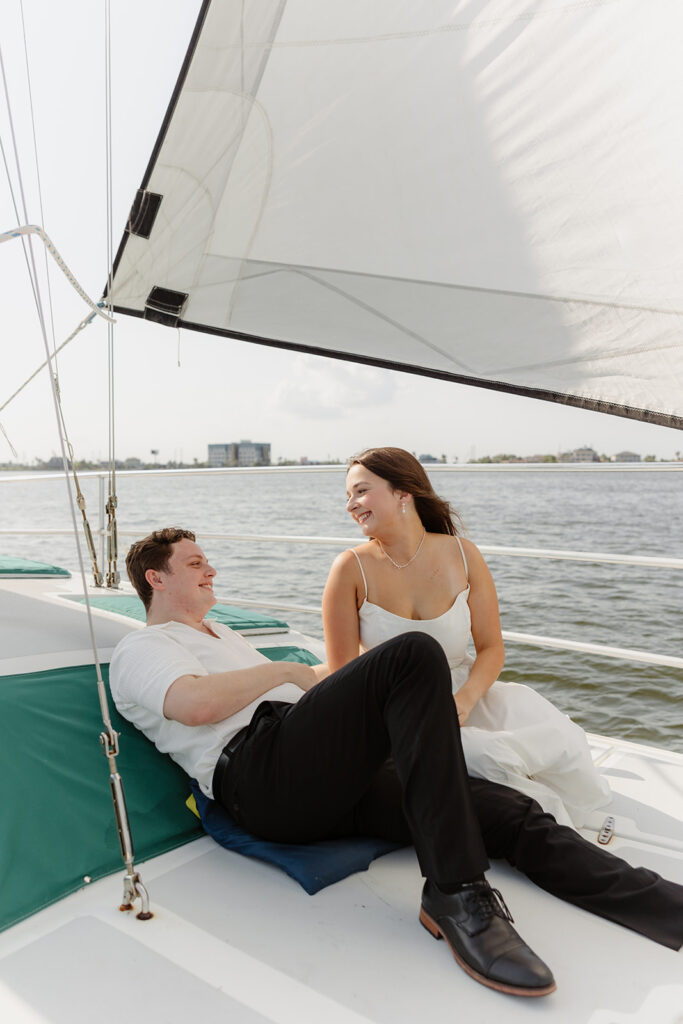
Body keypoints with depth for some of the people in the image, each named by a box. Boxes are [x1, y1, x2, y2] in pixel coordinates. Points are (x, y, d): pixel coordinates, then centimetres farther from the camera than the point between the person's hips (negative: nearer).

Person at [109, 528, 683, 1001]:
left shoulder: (221, 634, 37)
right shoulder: (140, 649, 9)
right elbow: (197, 703, -14)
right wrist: (290, 671, -1)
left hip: (330, 783, 8)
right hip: (258, 772, -8)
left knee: (511, 814, -7)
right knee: (414, 655, -28)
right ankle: (457, 895, -28)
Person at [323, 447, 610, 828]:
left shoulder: (463, 556, -5)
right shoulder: (351, 570, -11)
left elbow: (491, 648, -1)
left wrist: (465, 699, -20)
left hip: (465, 693, 3)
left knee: (561, 740, -21)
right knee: (479, 757, -30)